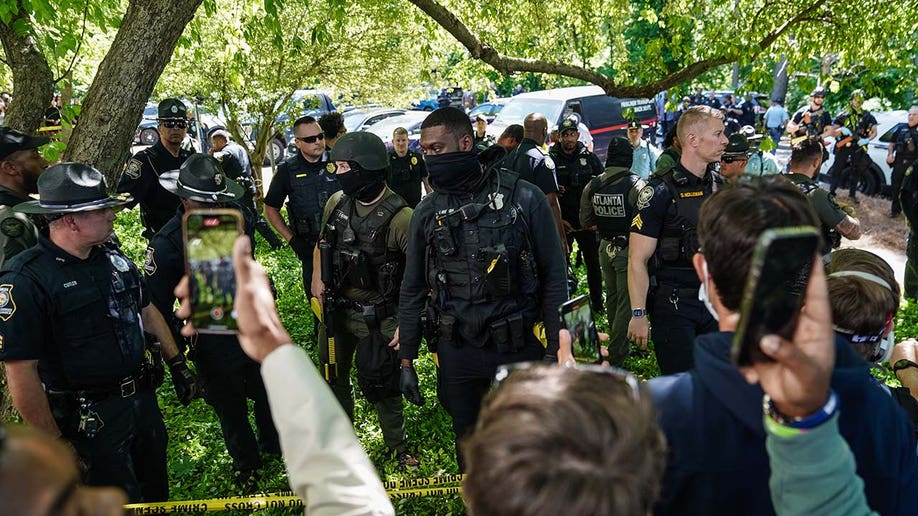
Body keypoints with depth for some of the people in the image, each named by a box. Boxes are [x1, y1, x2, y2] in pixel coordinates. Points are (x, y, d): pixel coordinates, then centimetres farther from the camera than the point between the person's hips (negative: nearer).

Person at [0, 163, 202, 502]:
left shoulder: (112, 256, 2)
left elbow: (147, 311, 14)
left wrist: (178, 365, 11)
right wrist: (56, 444, -17)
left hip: (143, 397, 7)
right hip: (90, 418, -7)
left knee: (156, 490, 24)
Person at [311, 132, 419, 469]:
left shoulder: (399, 217, -24)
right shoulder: (337, 202, -3)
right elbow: (322, 243, 16)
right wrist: (317, 279, 4)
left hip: (377, 316, -6)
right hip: (336, 309, 6)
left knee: (382, 386, 7)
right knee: (334, 378, 21)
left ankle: (398, 448, 32)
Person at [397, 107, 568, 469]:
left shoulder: (524, 199, -9)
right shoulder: (427, 213, 0)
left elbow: (554, 278, -5)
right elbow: (412, 292, 7)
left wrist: (556, 350, -7)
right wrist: (406, 361, 7)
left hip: (519, 348, -2)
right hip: (457, 353, 3)